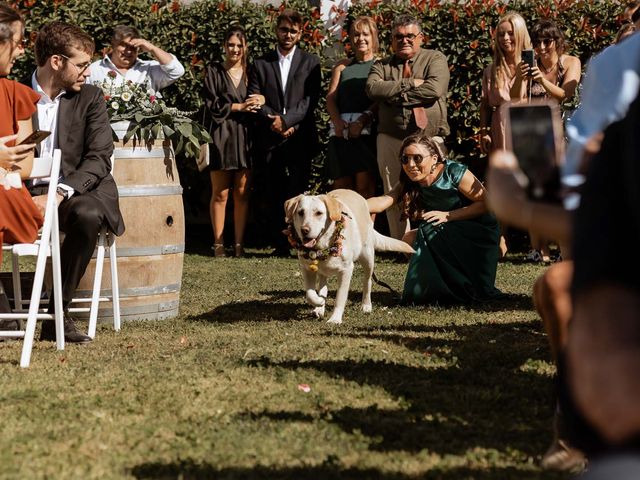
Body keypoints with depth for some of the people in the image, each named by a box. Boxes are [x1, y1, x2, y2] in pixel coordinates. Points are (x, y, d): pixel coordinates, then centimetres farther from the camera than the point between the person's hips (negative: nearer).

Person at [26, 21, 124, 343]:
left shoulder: (89, 99, 7)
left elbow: (99, 159, -4)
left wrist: (59, 194, -22)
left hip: (79, 192, 0)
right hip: (28, 194, 0)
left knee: (86, 214, -36)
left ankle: (59, 315, -26)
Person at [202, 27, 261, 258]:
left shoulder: (250, 73, 13)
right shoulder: (214, 71, 6)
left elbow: (257, 103, 13)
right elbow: (212, 104, -2)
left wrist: (259, 102, -10)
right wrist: (239, 107, -9)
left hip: (244, 137, 2)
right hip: (221, 135, -2)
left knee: (242, 194, 0)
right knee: (220, 194, -2)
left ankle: (239, 244, 4)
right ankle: (218, 243, 3)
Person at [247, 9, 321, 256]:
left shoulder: (310, 63, 9)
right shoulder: (261, 64, 13)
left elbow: (311, 98, -1)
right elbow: (254, 99, 5)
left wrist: (286, 120, -13)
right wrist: (274, 121, -10)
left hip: (299, 137, -2)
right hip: (269, 139, 2)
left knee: (297, 193, -8)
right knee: (269, 196, 0)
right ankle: (280, 244, 7)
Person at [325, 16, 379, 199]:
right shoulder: (342, 67, 23)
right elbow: (331, 97, 14)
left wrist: (363, 120, -18)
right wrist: (337, 121, -7)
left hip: (367, 129, -4)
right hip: (341, 130, 4)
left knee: (364, 186, -13)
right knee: (341, 187, 1)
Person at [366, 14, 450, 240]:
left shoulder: (435, 59, 7)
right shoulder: (382, 66, 15)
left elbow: (434, 89, -12)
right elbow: (373, 88, -7)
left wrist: (394, 93, -6)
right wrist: (409, 84, -11)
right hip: (391, 139, 3)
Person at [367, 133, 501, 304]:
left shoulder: (454, 172, -20)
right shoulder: (408, 185, -5)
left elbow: (486, 203, -18)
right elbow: (385, 200, -23)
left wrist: (448, 215, -26)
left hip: (480, 232, -6)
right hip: (449, 233, 6)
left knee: (430, 231, -27)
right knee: (409, 239, -13)